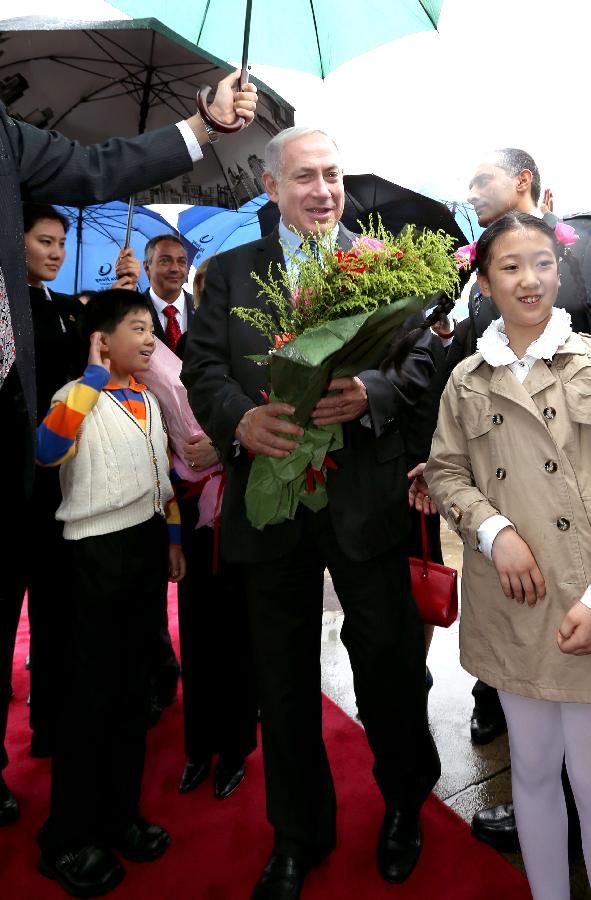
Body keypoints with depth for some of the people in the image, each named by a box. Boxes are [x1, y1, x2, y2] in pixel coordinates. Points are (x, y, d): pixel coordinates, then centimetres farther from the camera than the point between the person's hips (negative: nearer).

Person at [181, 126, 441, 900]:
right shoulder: (229, 271, 10)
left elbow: (422, 359, 0)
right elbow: (202, 367, 2)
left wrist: (370, 393, -20)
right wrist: (241, 420, -17)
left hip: (367, 497, -1)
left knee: (388, 662, 13)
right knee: (284, 678, 14)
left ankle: (404, 805, 43)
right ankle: (299, 836, 38)